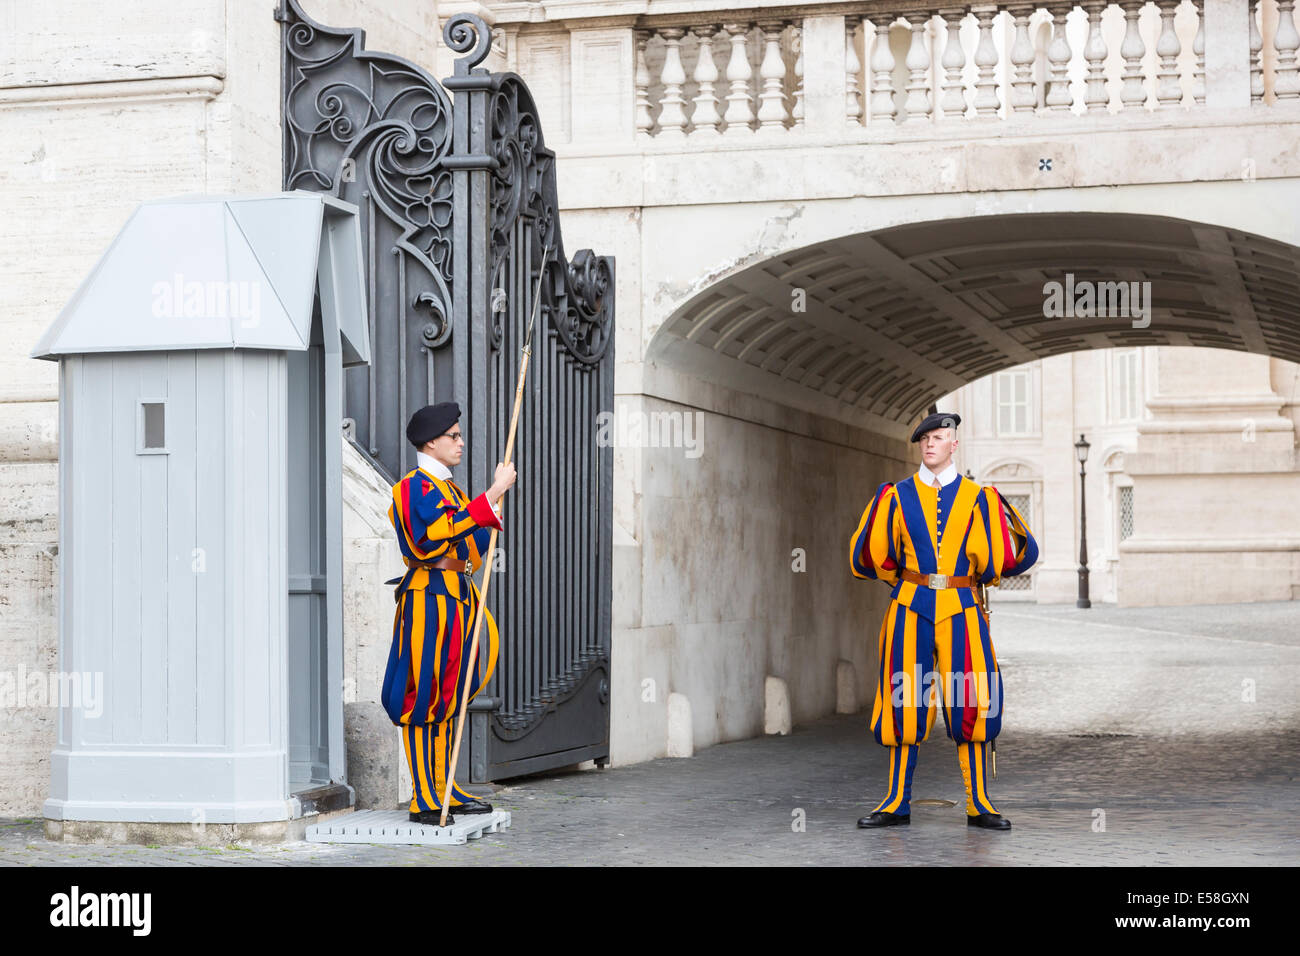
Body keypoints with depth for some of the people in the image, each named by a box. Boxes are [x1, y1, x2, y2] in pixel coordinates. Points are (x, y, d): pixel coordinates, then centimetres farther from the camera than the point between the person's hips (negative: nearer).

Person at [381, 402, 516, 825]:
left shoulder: (448, 488, 20)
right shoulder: (415, 487, -10)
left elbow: (472, 548, 19)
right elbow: (452, 531, -26)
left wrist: (495, 500, 7)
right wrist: (495, 491, -23)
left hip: (458, 599, 10)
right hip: (430, 598, -10)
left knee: (449, 695, 12)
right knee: (424, 698, -7)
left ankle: (443, 788, 18)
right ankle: (424, 799, -6)